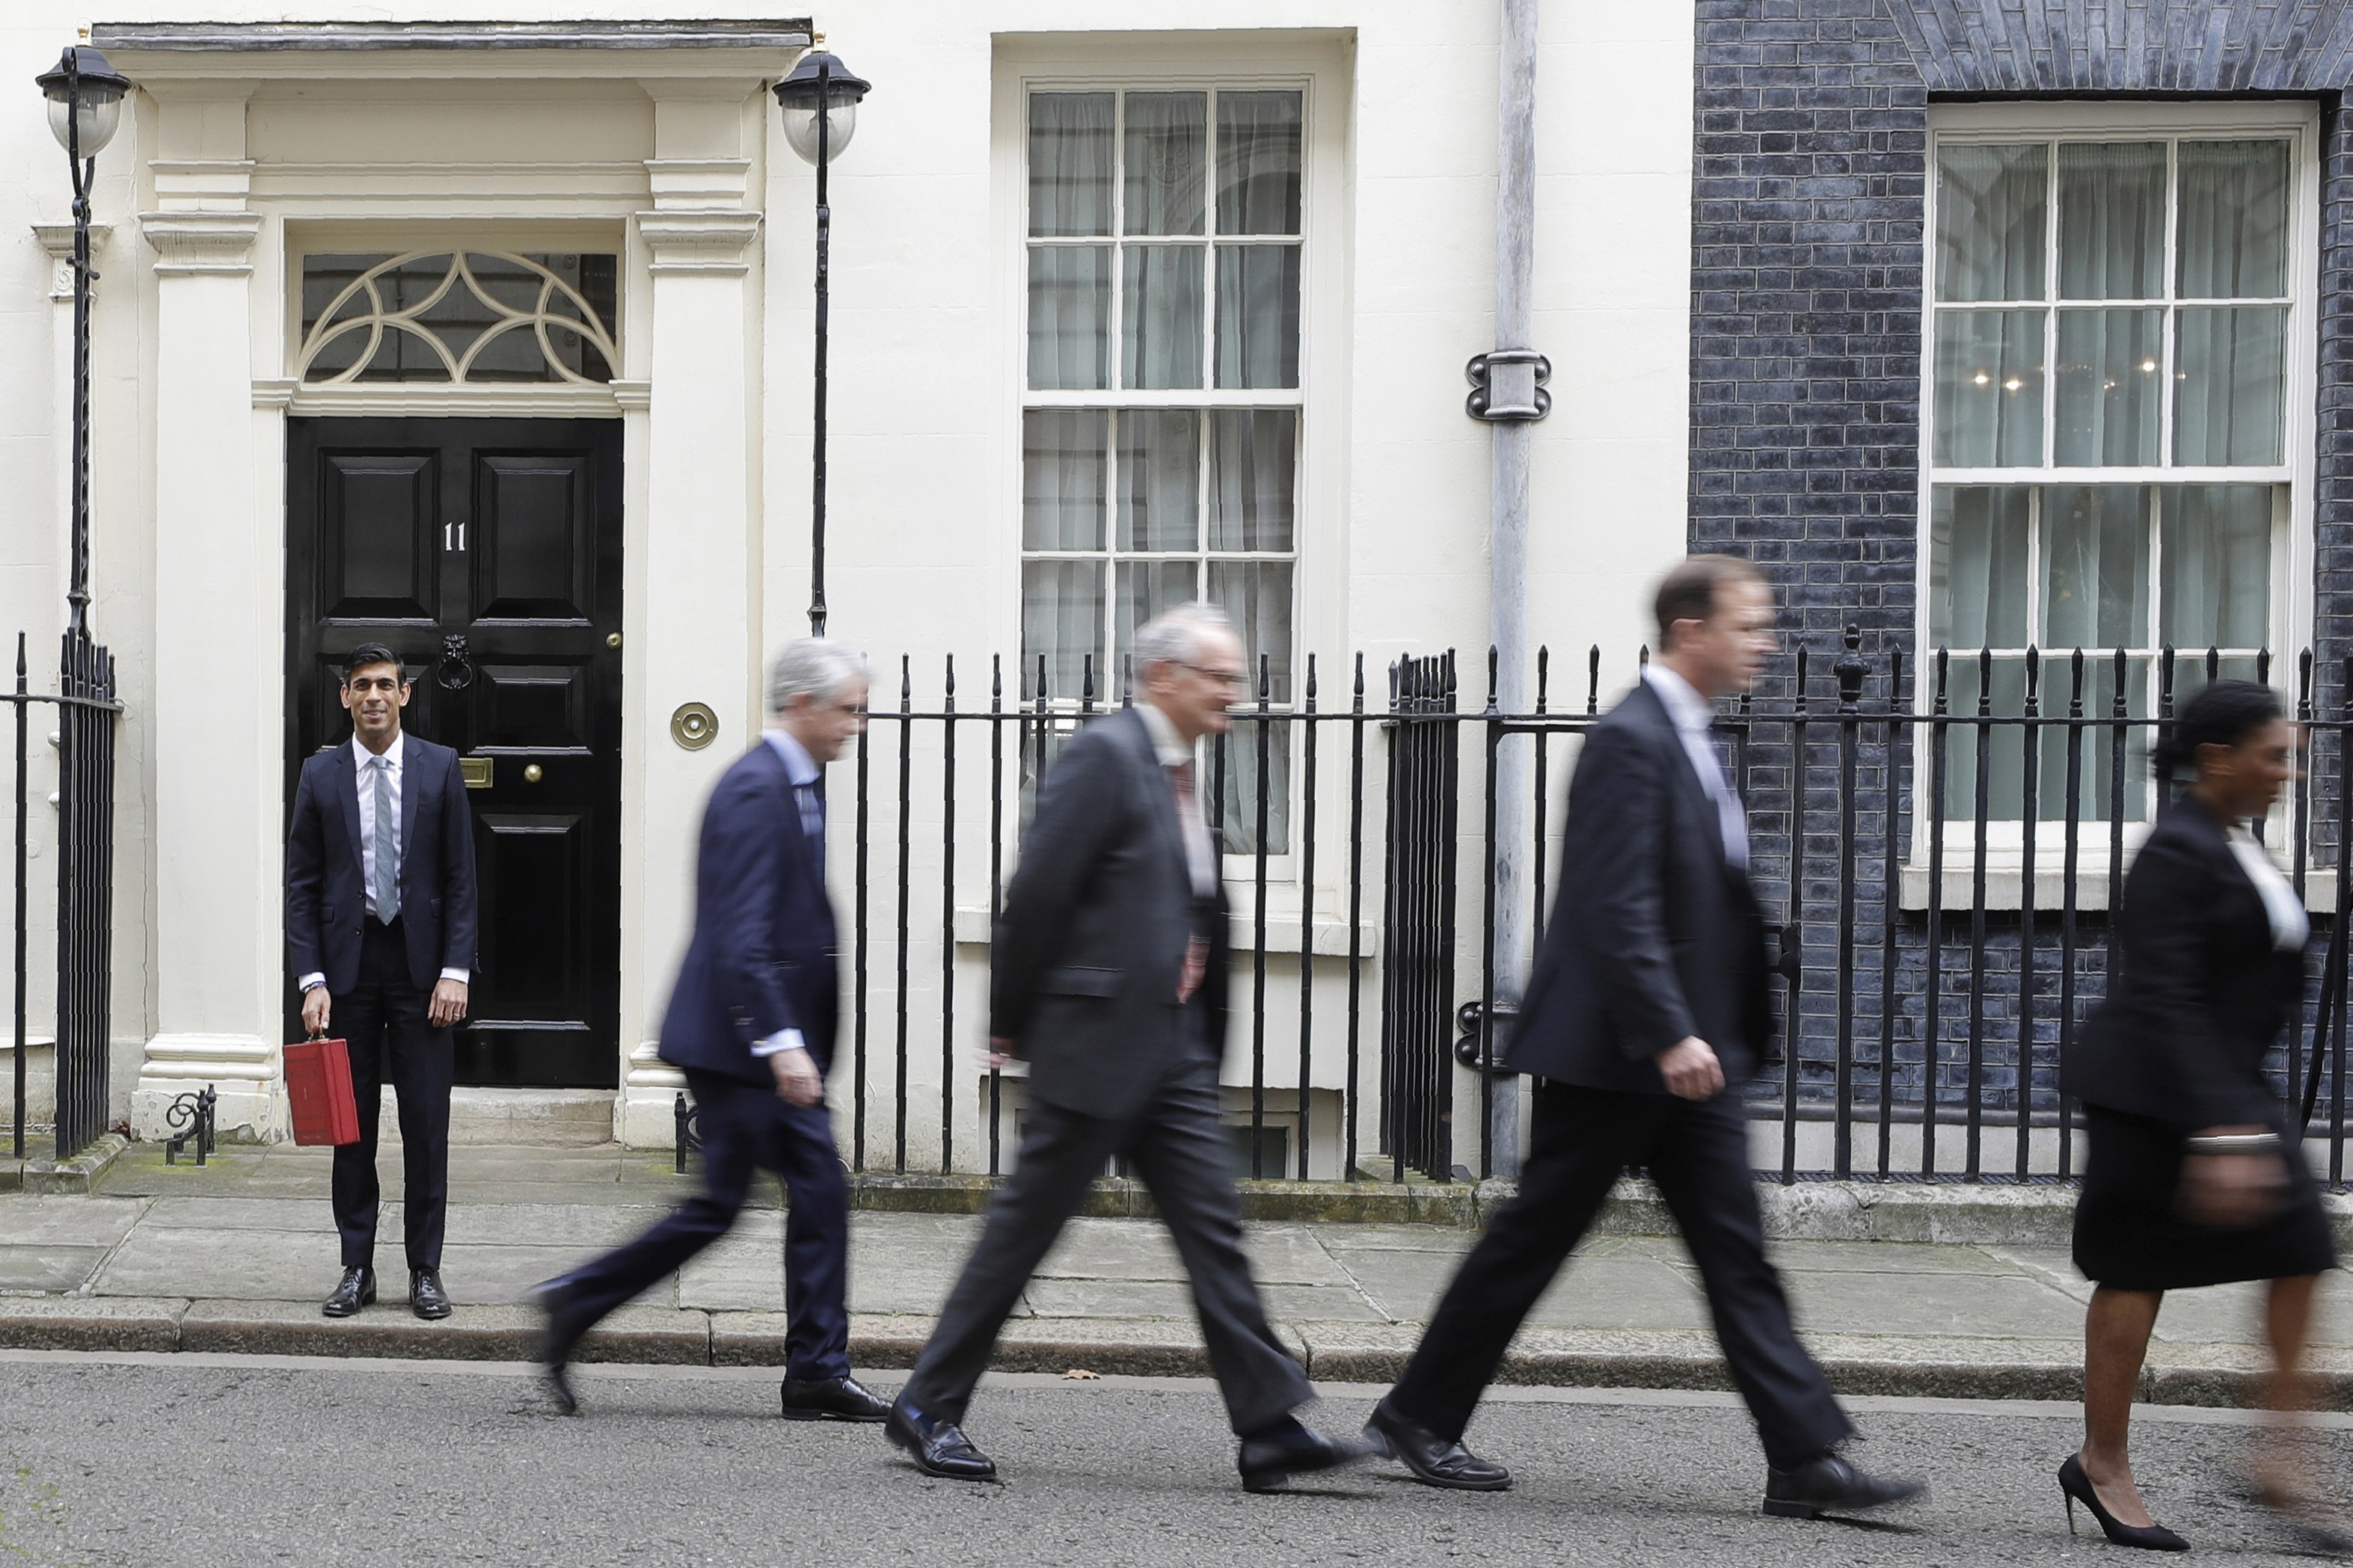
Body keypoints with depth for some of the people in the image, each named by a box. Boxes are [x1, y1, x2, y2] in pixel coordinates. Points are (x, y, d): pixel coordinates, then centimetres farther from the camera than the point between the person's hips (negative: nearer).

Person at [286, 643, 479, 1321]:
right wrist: (311, 980, -5)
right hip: (348, 959, 1)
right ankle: (357, 1268, 15)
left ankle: (425, 1271, 10)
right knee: (351, 1124, 6)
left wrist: (455, 971, -7)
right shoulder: (321, 775, 4)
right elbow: (301, 885, 4)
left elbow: (461, 878, 2)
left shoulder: (440, 768, 2)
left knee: (426, 1123, 1)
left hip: (420, 960, -1)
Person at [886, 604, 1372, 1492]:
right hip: (1096, 1039, -8)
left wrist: (1205, 1036, 17)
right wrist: (1012, 1024, -11)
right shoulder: (1106, 755, -12)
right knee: (1025, 1227, 1)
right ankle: (926, 1409, 15)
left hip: (1173, 1045, 8)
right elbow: (1037, 894, -15)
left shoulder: (1177, 773, 15)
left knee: (1214, 1229, 5)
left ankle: (1269, 1427, 6)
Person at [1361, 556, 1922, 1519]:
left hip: (1689, 1053, 9)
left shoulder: (1689, 737, 15)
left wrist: (1725, 1033, 20)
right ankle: (1418, 1415, 17)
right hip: (1614, 1051, -9)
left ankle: (1806, 1458, 8)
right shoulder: (1631, 739, -16)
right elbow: (1617, 908, -23)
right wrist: (1669, 1035, -27)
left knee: (1738, 1257, 6)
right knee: (1532, 1240, 3)